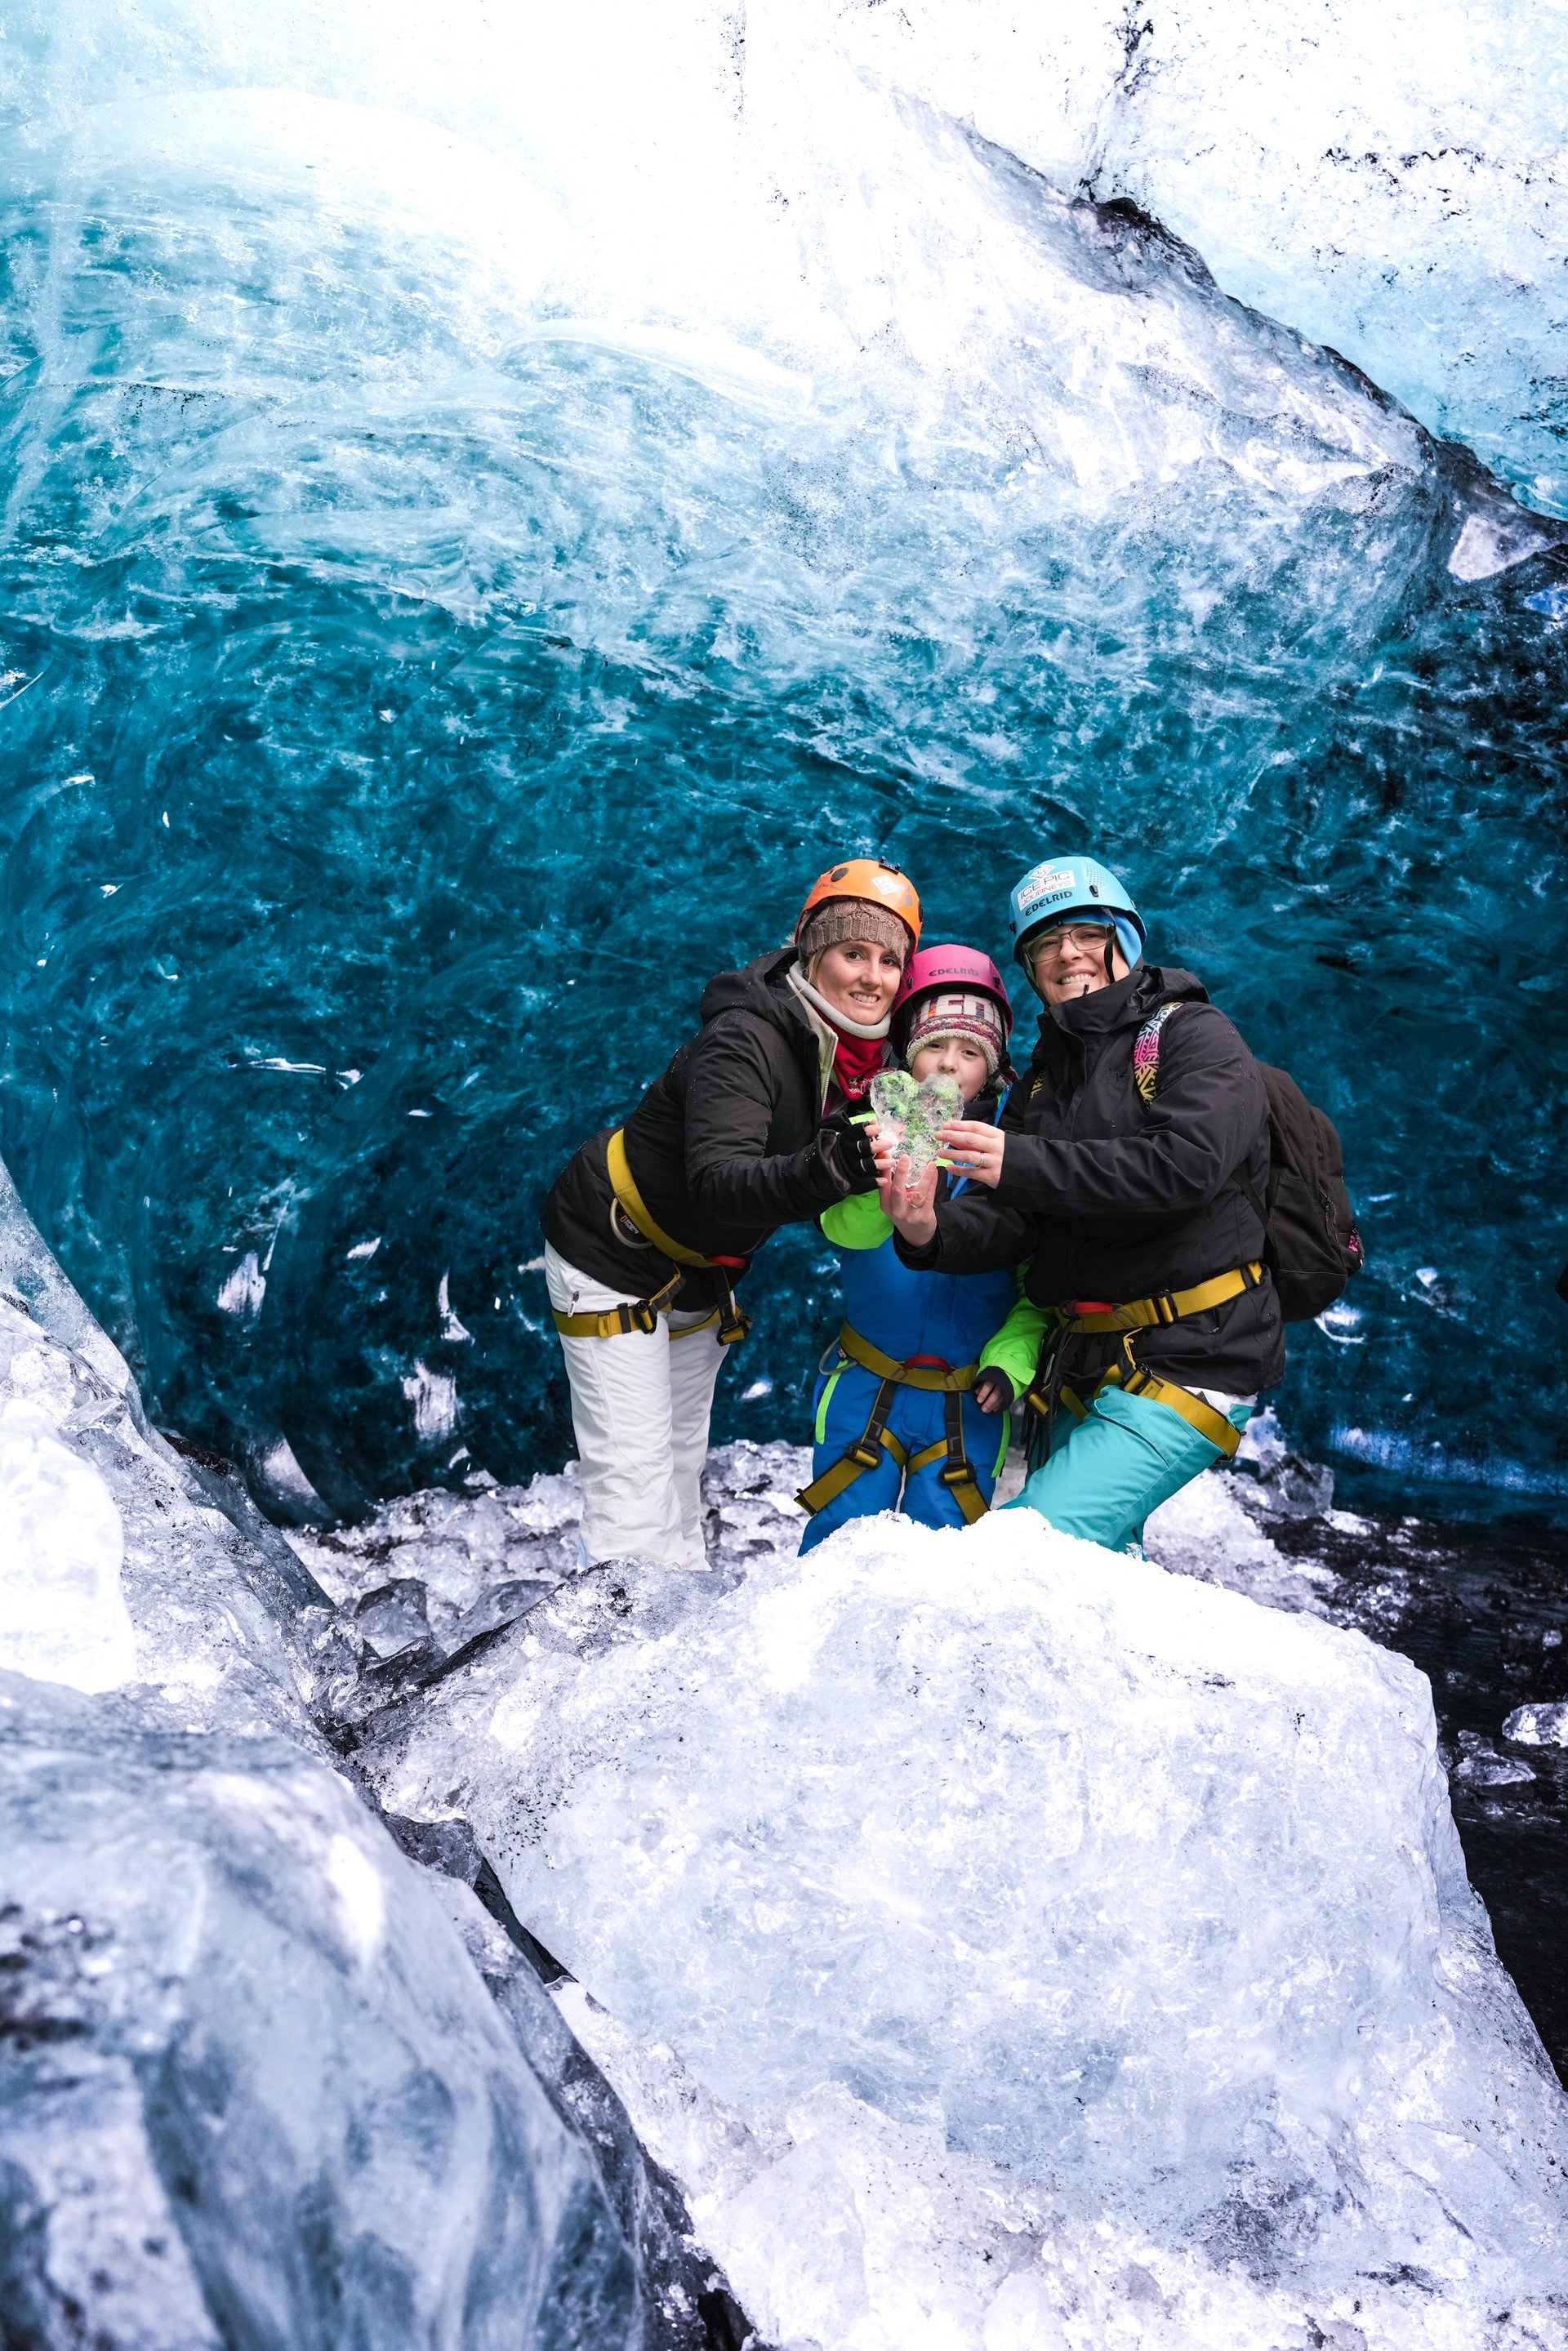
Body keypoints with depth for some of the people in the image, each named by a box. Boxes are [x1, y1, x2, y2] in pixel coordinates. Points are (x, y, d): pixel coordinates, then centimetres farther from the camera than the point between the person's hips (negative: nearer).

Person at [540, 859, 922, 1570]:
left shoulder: (867, 1057, -7)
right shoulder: (747, 1039, -29)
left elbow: (834, 1216, 1)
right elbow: (718, 1185, -42)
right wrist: (822, 1170, -58)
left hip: (699, 1271, 8)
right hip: (614, 1251, -8)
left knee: (684, 1457, 18)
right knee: (634, 1470, -9)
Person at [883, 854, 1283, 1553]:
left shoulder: (1194, 1036, -4)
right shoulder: (1043, 1079, 14)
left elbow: (1185, 1164, -24)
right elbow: (1005, 1223, 3)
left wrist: (1022, 1162, -29)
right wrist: (931, 1233, -20)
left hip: (1186, 1361, -7)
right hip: (1084, 1366, 8)